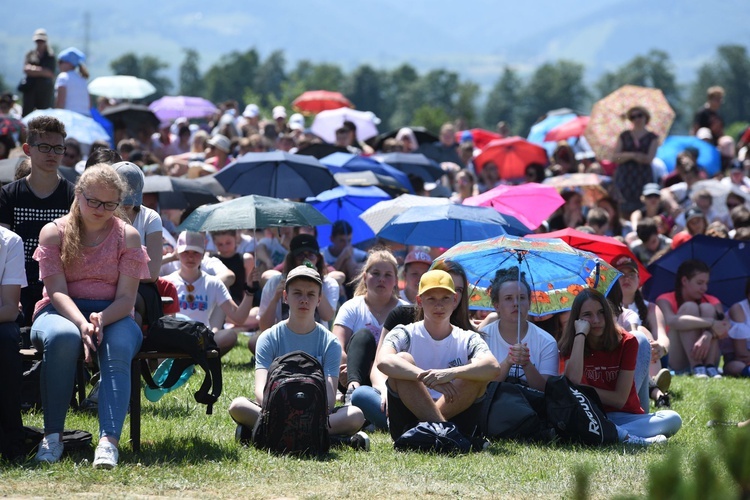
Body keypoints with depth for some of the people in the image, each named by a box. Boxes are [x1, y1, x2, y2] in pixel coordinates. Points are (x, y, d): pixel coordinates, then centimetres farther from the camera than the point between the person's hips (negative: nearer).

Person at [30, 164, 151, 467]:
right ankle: (52, 435, -31)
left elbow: (126, 297, -4)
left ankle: (109, 440, -48)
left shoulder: (127, 236, 4)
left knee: (119, 347, -36)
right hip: (61, 313, -1)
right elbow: (57, 291, -8)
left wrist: (101, 320, -26)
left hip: (113, 315, 1)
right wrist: (82, 324, -28)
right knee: (63, 337, -38)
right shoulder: (54, 232, 2)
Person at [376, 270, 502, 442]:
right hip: (406, 426, -1)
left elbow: (494, 368, -13)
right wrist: (429, 378, -34)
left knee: (478, 372, -17)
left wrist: (451, 373, -32)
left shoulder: (468, 340, 10)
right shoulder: (405, 334, 6)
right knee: (403, 359, -20)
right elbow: (383, 361, -18)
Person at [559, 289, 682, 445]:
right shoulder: (571, 345, -2)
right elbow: (572, 383, -25)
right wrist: (580, 334, -19)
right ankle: (627, 437, -47)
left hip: (624, 416, 1)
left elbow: (620, 399, -7)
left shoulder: (626, 342, -3)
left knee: (673, 419, -27)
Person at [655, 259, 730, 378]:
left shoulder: (711, 301, 8)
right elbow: (671, 321, -28)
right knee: (689, 307, -19)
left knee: (707, 307, -14)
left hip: (704, 357, 3)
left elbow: (724, 327, -13)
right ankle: (696, 368, -33)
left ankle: (710, 366, -27)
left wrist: (708, 335, -37)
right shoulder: (665, 300, -2)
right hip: (676, 362, -3)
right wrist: (711, 323, -33)